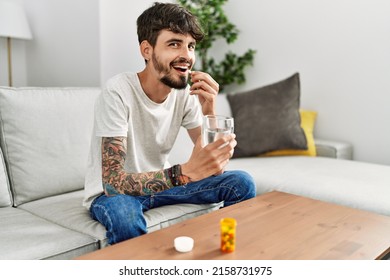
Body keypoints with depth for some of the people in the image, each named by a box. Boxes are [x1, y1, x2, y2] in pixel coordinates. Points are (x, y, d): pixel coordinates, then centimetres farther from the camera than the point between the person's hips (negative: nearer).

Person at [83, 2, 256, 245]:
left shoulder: (186, 92, -9)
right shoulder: (118, 91, -26)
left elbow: (215, 163, -9)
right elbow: (113, 181, -33)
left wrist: (209, 110, -26)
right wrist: (185, 172, -47)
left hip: (157, 184, 5)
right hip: (110, 193, -5)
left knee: (241, 183, -9)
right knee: (123, 213, -40)